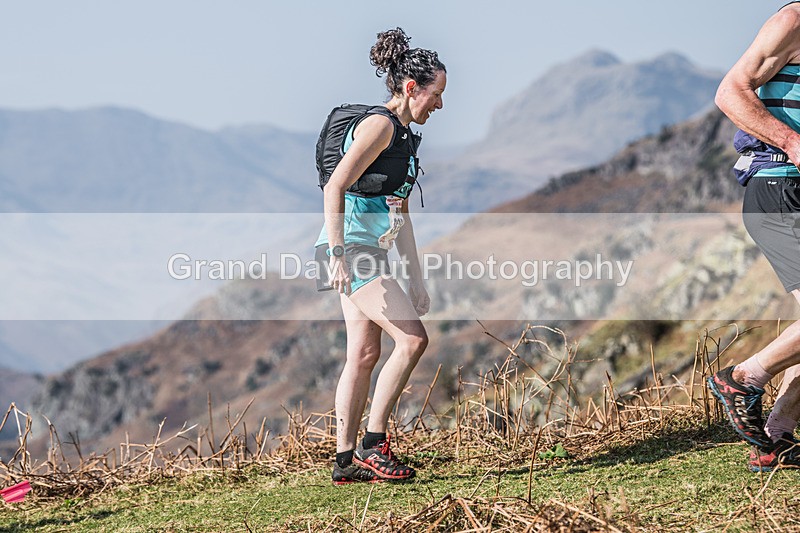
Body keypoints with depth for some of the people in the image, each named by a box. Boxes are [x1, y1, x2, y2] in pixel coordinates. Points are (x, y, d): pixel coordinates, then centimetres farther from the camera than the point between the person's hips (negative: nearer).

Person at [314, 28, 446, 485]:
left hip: (369, 253, 10)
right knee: (413, 339, -13)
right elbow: (335, 187, -21)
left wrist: (417, 282, 21)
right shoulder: (379, 125, -12)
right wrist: (337, 254, -28)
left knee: (365, 355, 8)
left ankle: (346, 461, 12)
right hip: (352, 246, -10)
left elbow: (401, 215, 22)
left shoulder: (404, 136, 18)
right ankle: (373, 444, -6)